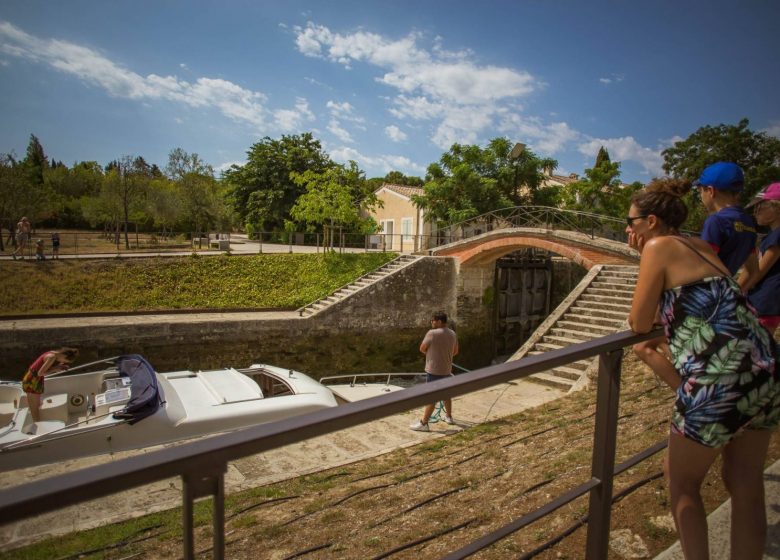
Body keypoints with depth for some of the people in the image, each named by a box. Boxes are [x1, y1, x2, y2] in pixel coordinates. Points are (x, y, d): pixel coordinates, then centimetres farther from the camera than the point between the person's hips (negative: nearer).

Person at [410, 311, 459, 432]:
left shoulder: (432, 333, -17)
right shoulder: (453, 334, 5)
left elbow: (422, 349, -6)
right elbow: (455, 351, 15)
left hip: (434, 370, -7)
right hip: (446, 370, 7)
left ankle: (423, 423, -2)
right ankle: (449, 417, 36)